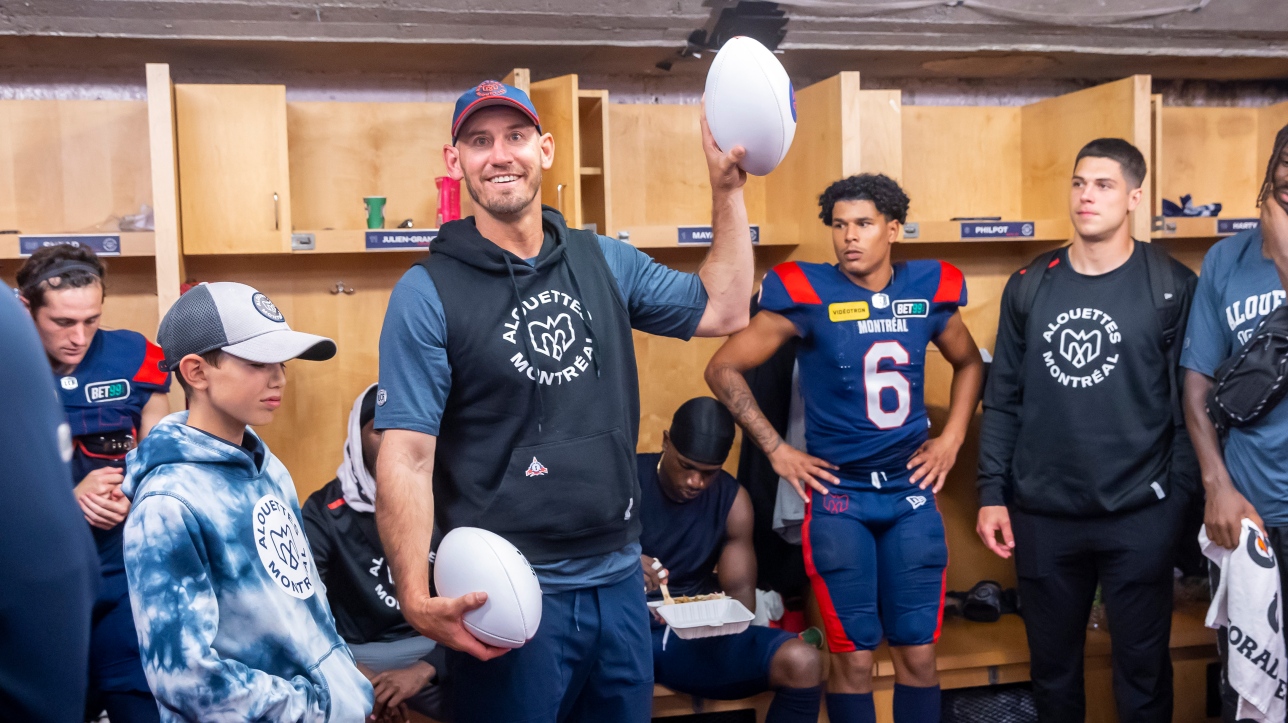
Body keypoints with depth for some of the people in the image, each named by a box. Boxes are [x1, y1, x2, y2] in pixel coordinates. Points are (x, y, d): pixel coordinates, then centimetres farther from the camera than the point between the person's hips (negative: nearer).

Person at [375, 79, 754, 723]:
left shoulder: (604, 262, 6)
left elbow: (723, 311, 11)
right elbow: (405, 457, -15)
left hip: (618, 579, 5)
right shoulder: (428, 294, -9)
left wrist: (728, 187, 5)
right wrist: (417, 601, -26)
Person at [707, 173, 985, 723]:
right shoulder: (807, 294, -8)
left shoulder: (928, 290, 2)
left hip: (911, 492, 3)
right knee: (853, 657, 2)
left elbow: (968, 363, 21)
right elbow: (723, 369, -4)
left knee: (917, 653, 7)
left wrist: (952, 437, 9)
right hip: (838, 496, -3)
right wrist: (776, 449, -6)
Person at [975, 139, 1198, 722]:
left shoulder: (1171, 287, -3)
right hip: (1041, 516, 3)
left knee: (1143, 668, 10)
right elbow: (1003, 398, 7)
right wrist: (992, 493, 2)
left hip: (1139, 517, -2)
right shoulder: (1029, 286, 5)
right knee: (1051, 667, 15)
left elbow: (1189, 403, -3)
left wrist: (1178, 497, -9)